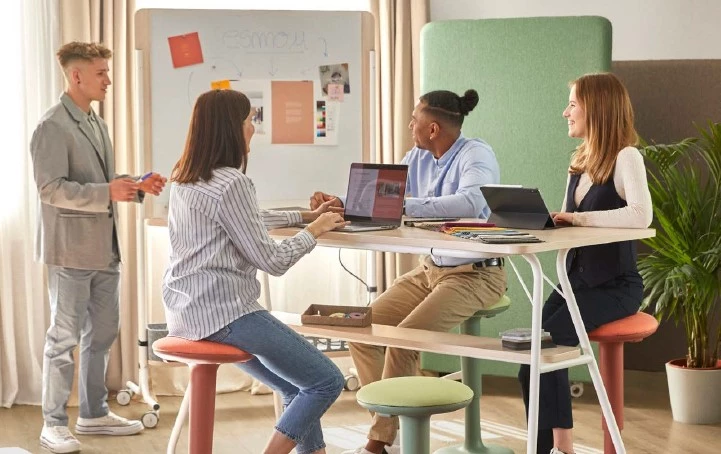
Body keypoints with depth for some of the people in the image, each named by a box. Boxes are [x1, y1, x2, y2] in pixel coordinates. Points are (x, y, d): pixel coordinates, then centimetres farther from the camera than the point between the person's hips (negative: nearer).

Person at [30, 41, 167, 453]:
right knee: (65, 337, -2)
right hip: (72, 248, -9)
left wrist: (136, 186, 5)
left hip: (105, 247, 9)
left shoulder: (97, 124, 15)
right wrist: (107, 192, -28)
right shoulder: (53, 127, -13)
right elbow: (52, 188, -20)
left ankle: (95, 413, 26)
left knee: (103, 333, 14)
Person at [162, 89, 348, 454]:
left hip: (188, 312, 10)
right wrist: (314, 230, 1)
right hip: (224, 313, -10)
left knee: (296, 387, 18)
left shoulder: (185, 178, 12)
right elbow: (272, 261, -15)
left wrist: (304, 216, 29)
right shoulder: (230, 183, -17)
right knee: (327, 382, -3)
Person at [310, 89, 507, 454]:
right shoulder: (418, 158, 7)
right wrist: (339, 203, -9)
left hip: (475, 273, -8)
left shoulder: (475, 155, -16)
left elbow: (471, 202, -36)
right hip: (430, 268, 8)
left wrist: (404, 205, -39)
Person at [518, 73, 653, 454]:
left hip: (616, 285, -7)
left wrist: (582, 217, -27)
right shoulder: (579, 162, 14)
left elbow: (641, 215, -29)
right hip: (578, 280, 7)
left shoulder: (625, 157, -12)